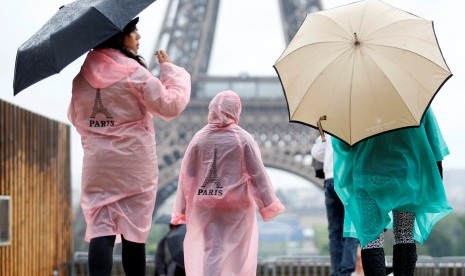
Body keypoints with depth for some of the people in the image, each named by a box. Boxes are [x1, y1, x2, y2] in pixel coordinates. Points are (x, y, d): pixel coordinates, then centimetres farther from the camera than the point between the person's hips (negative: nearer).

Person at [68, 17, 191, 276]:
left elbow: (76, 118, 17)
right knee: (133, 231, 5)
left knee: (100, 228, -4)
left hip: (97, 165, 3)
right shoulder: (134, 72, -10)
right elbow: (171, 105, -8)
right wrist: (170, 70, 3)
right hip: (134, 164, -3)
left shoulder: (83, 74, 5)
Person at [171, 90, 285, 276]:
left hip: (205, 206, 2)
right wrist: (269, 203, 4)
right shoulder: (243, 139, -9)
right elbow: (258, 174, -6)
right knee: (237, 252, 9)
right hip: (236, 206, -2)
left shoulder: (199, 138, -3)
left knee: (210, 251, 6)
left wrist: (181, 209, 7)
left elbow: (186, 176, 0)